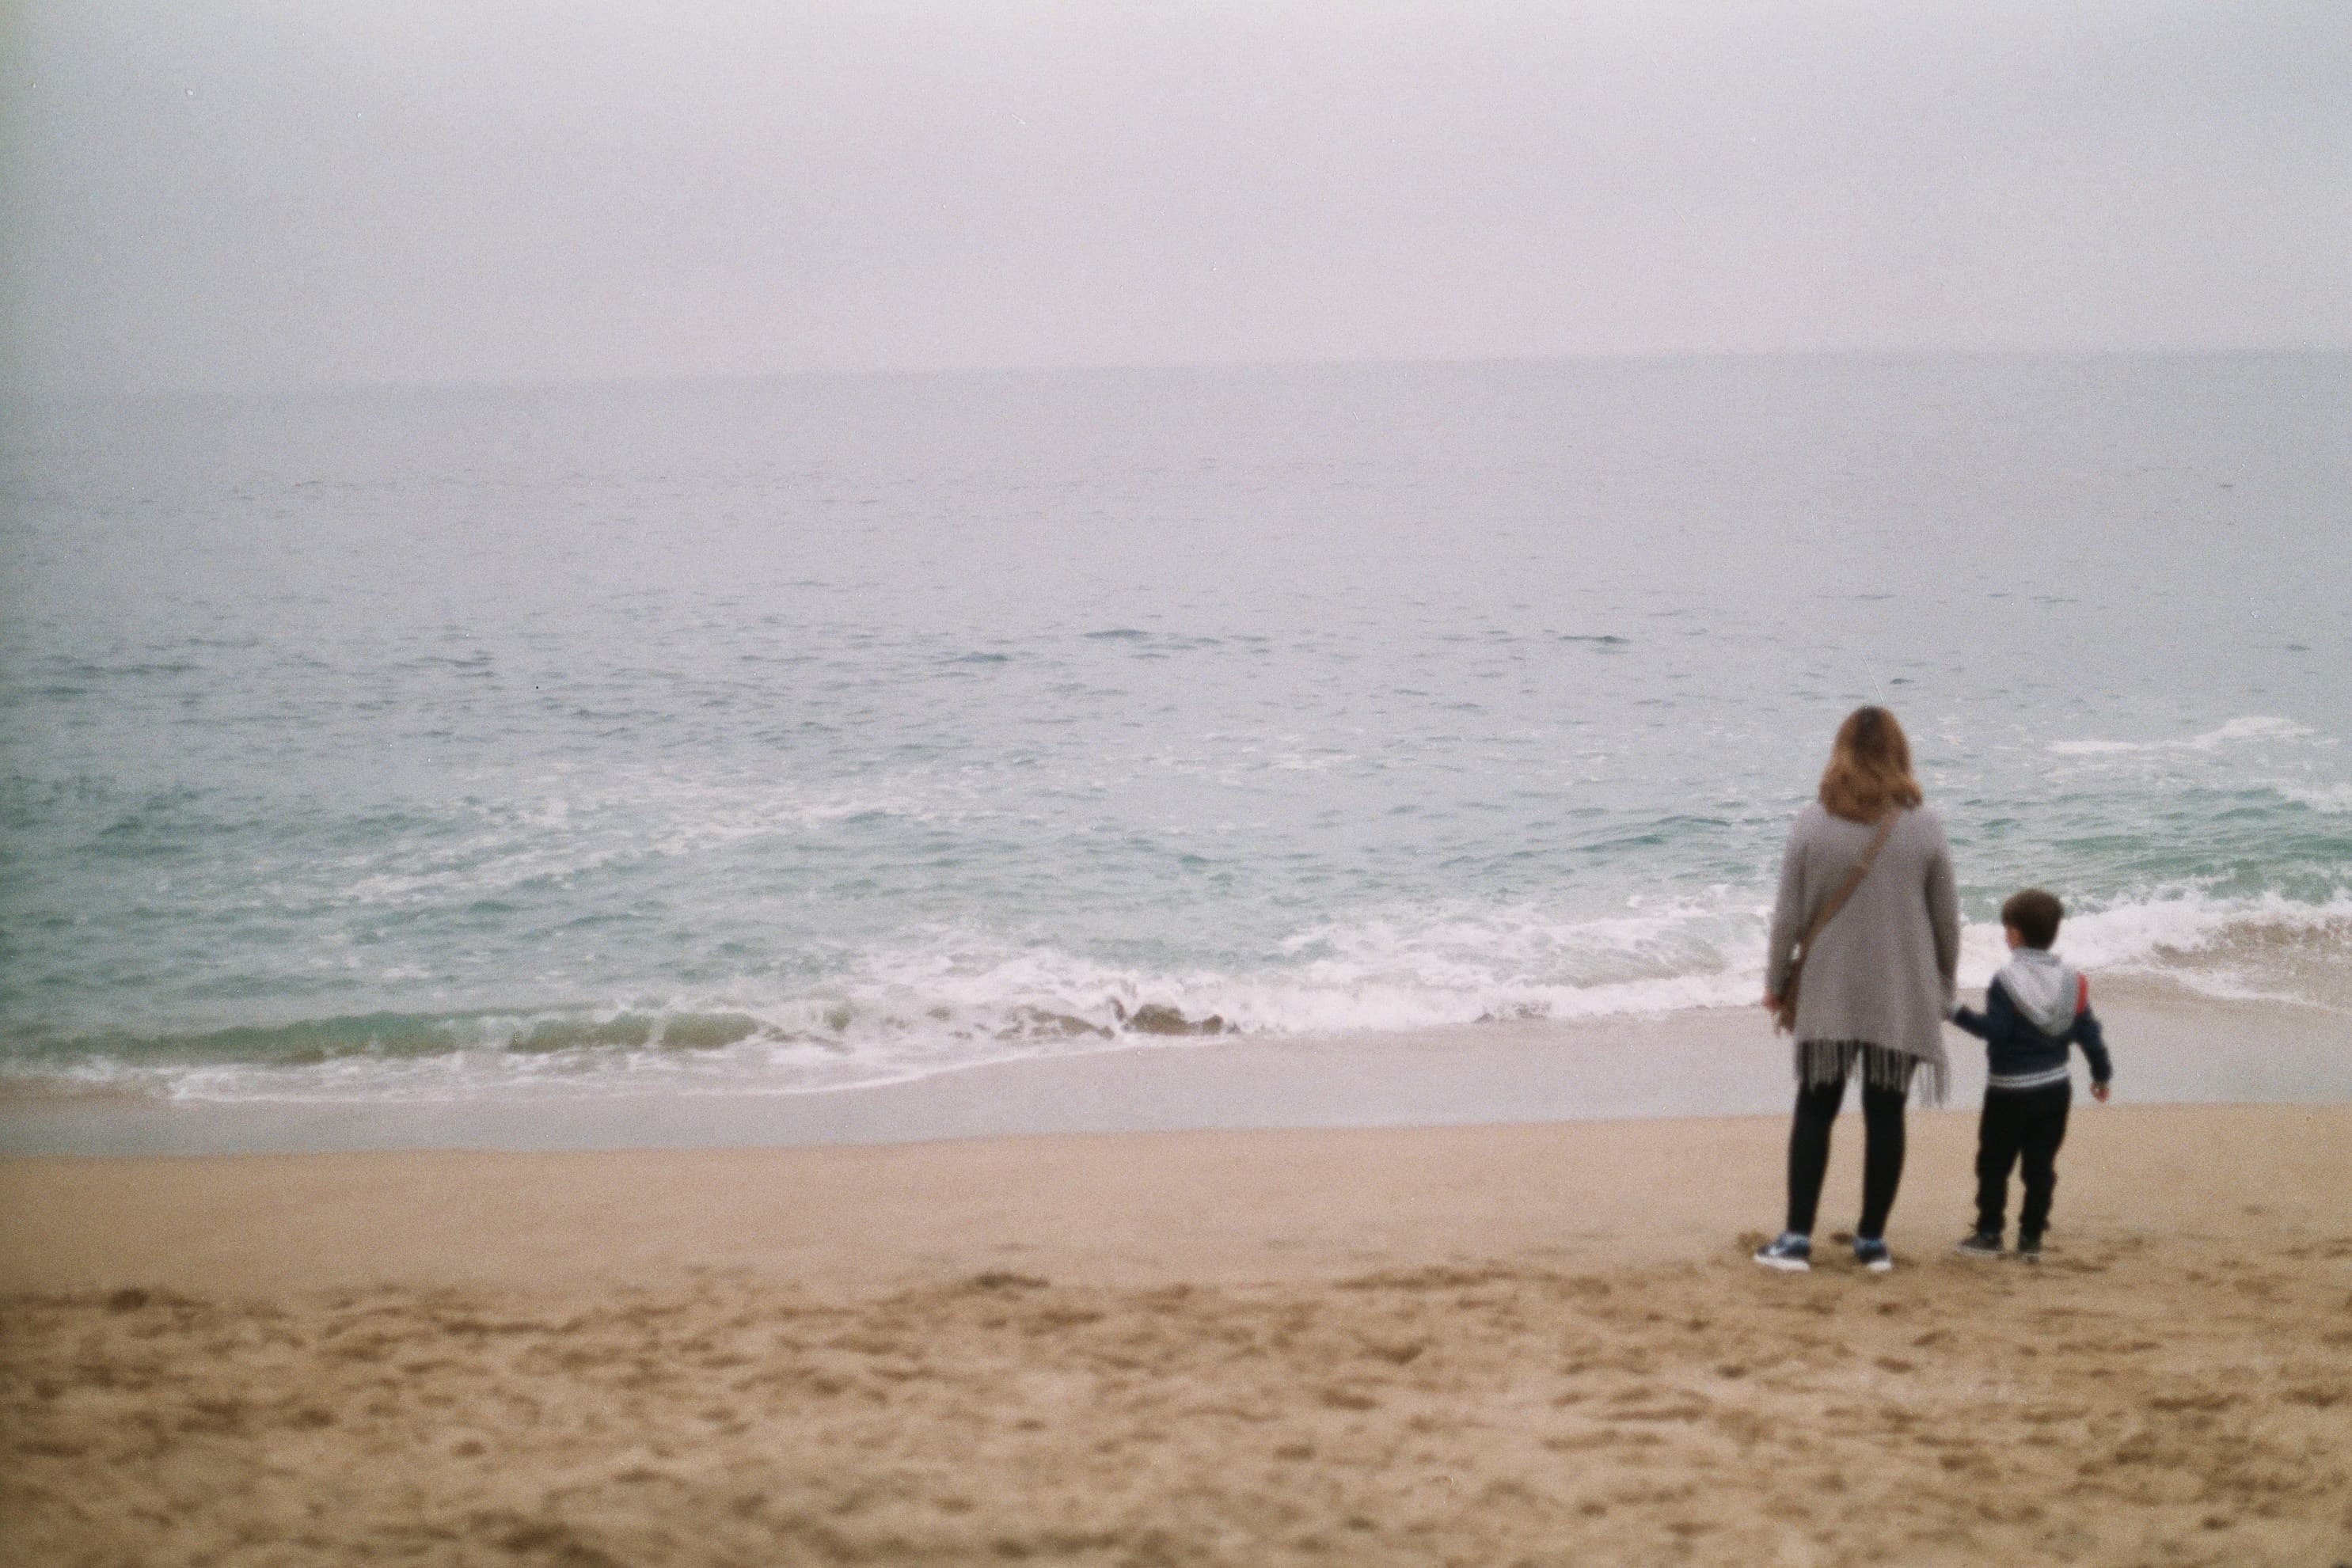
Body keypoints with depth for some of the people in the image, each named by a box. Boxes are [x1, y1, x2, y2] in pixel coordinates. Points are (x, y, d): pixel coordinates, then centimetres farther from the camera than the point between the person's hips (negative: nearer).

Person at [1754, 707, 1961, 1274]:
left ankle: (1797, 1238, 4)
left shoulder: (1812, 824, -6)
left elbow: (1788, 914, -3)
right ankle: (1872, 1240, 12)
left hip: (1827, 993, 0)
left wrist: (1775, 981, 10)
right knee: (1885, 1113, 8)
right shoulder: (1924, 825, -5)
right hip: (1903, 996, 0)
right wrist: (1944, 986, 15)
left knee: (1815, 1109, 8)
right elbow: (1947, 917, 1)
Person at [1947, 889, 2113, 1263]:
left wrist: (1958, 1014, -12)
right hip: (2055, 1087, 6)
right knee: (2040, 1166, 8)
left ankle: (1989, 1233, 5)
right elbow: (2088, 1031, 7)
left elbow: (1995, 1028, -20)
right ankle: (2032, 1237, 9)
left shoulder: (2007, 980, -14)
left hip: (2010, 1090, -6)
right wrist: (2102, 1073, 18)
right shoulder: (2072, 980, 4)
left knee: (1994, 1163, 4)